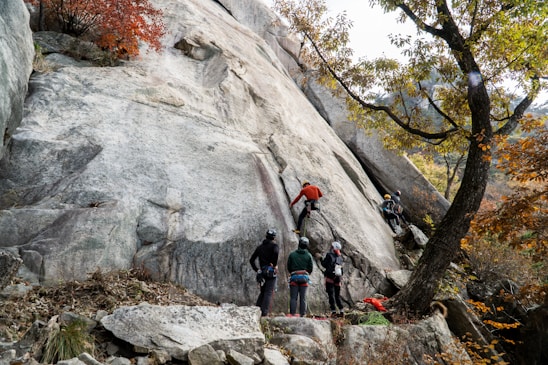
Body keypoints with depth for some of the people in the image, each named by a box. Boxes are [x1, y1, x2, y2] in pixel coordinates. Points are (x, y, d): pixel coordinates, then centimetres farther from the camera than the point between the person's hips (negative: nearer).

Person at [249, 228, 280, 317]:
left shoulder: (260, 247, 16)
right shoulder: (274, 245, 0)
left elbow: (251, 260, 14)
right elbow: (276, 252, -25)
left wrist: (256, 270, 16)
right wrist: (275, 265, -14)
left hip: (262, 272, 5)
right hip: (271, 272, -5)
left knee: (262, 292, 17)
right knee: (269, 293, -5)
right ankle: (264, 313, -13)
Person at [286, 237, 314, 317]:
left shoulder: (292, 254, 1)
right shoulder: (308, 256, 1)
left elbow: (288, 267, 4)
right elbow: (311, 268, 3)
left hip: (294, 277, -1)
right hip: (304, 277, 1)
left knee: (293, 297, 2)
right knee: (303, 297, 5)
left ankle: (292, 313, -4)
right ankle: (302, 314, 4)